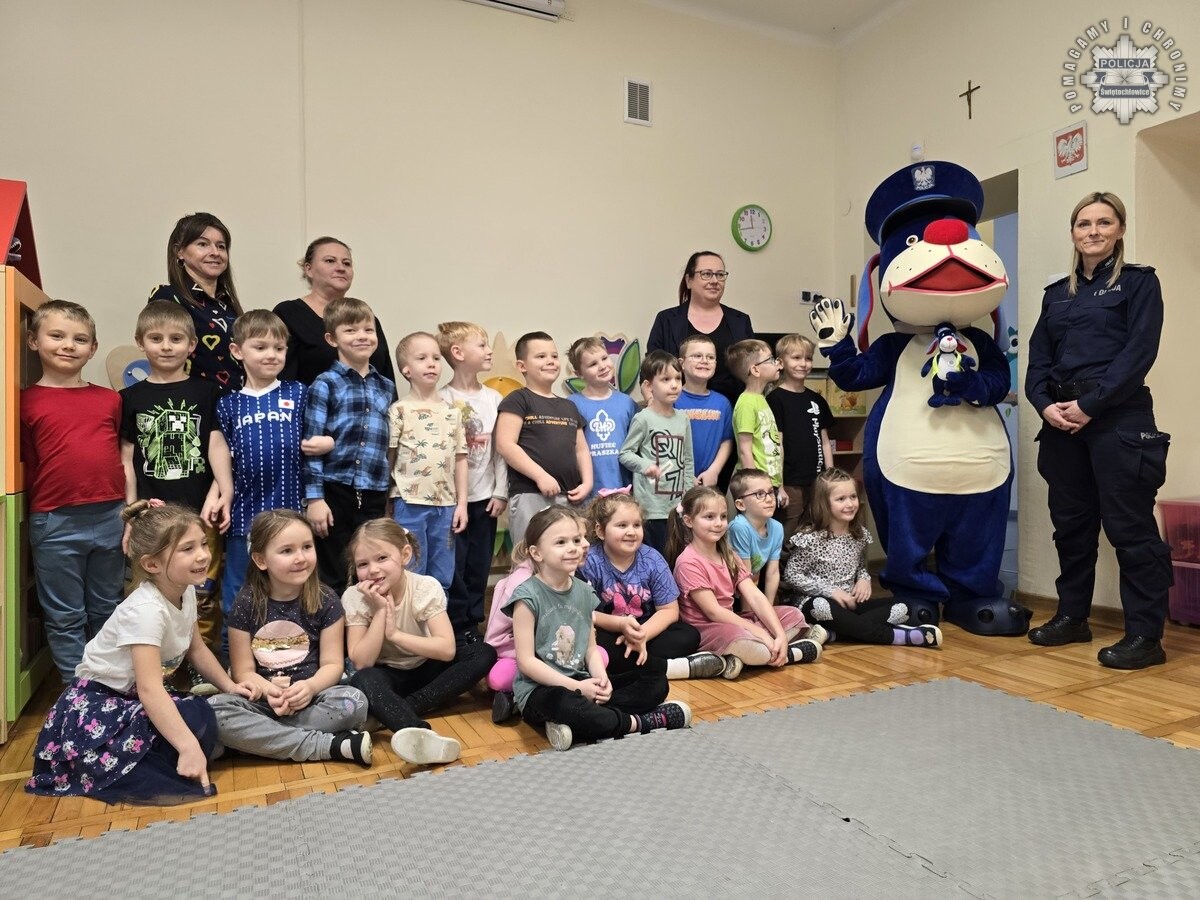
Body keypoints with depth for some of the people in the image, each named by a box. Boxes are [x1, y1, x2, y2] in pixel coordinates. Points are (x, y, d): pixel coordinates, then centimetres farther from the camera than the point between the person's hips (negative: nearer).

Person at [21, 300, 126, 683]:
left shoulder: (110, 399, 7)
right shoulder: (28, 401, -1)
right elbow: (26, 465, 2)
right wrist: (43, 506, -6)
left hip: (111, 517, 3)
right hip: (56, 524, -3)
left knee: (107, 612, 16)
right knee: (65, 618, 9)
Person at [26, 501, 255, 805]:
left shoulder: (187, 591, -4)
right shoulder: (146, 610, -30)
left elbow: (196, 649, 13)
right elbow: (149, 689, -37)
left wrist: (229, 685, 2)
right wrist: (188, 747, -41)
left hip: (135, 701, 8)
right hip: (96, 709, -8)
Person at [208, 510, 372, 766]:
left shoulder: (325, 601, -4)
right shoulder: (246, 604, -3)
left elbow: (333, 664, -3)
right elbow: (243, 671, -2)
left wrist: (310, 687, -25)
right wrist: (269, 691, -22)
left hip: (311, 698, -1)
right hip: (263, 699, 1)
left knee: (354, 701, -30)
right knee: (214, 710, -29)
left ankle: (259, 737, -17)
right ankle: (331, 746, -27)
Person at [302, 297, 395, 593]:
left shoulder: (386, 388, 11)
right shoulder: (325, 385, -2)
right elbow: (312, 444, -6)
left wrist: (393, 492, 15)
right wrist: (314, 498, -11)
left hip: (374, 494, 4)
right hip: (334, 491, -3)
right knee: (333, 579, 7)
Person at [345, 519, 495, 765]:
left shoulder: (427, 587, -17)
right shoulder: (354, 598, -16)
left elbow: (447, 649, -23)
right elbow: (362, 663, -21)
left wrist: (395, 634, -28)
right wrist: (379, 610, -28)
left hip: (426, 669, 2)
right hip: (387, 676, -1)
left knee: (483, 653, -23)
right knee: (362, 681, -36)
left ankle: (390, 712, -29)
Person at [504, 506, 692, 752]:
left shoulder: (583, 591, 6)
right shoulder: (528, 596, -13)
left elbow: (591, 648, 10)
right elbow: (526, 661, -15)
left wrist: (601, 679, -11)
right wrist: (577, 686, -19)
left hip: (581, 683, 7)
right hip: (539, 689, -7)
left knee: (656, 682, -2)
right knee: (566, 704, -42)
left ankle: (576, 726, -20)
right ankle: (641, 722, -16)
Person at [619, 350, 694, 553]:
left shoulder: (683, 419, 9)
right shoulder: (643, 419, -7)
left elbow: (688, 461, 14)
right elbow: (625, 453, -4)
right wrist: (645, 465, -21)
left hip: (679, 505, 5)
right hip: (651, 507, -5)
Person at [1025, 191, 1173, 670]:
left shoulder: (1139, 282, 3)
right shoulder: (1056, 293, 17)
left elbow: (1139, 352, -9)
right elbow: (1038, 359, 10)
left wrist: (1089, 405, -16)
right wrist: (1046, 404, -8)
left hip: (1117, 420, -5)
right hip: (1062, 421, 5)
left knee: (1129, 526, -5)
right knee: (1071, 523, 11)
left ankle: (1145, 635, 3)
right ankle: (1072, 616, 23)